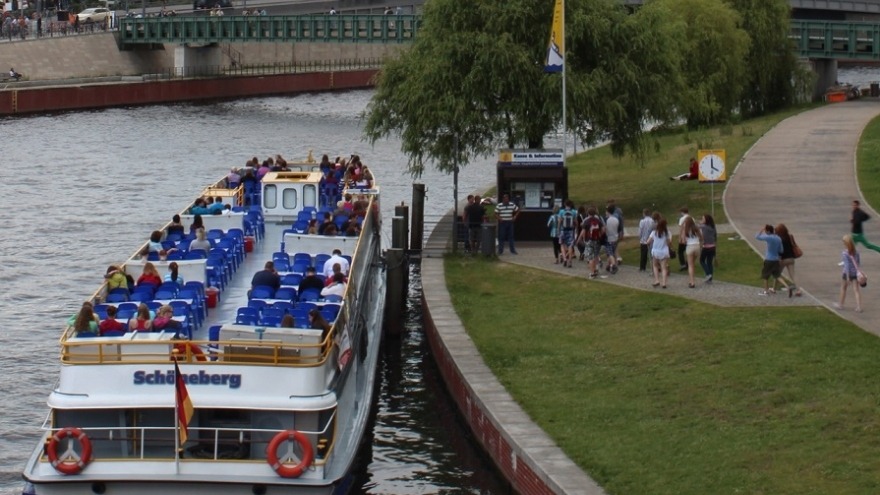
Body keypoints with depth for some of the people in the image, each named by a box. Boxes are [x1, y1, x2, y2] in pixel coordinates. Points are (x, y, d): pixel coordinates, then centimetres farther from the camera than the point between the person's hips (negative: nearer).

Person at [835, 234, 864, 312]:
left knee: (843, 288, 17)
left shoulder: (844, 253, -17)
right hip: (855, 273, 4)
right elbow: (859, 263, 9)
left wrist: (847, 277, -20)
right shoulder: (856, 252, 1)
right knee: (856, 290, 2)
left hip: (847, 273, -4)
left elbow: (847, 265, -20)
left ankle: (840, 304, 32)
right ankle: (859, 307, -5)